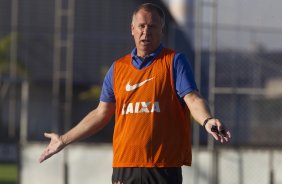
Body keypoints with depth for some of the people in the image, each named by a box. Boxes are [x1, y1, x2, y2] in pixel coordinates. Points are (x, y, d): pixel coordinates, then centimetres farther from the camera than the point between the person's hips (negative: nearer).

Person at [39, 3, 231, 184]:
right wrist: (64, 140, 24)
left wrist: (207, 121, -31)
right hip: (124, 166, 4)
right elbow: (101, 114, 23)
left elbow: (193, 99, -9)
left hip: (164, 168, -4)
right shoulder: (118, 68, 16)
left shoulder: (174, 61, 3)